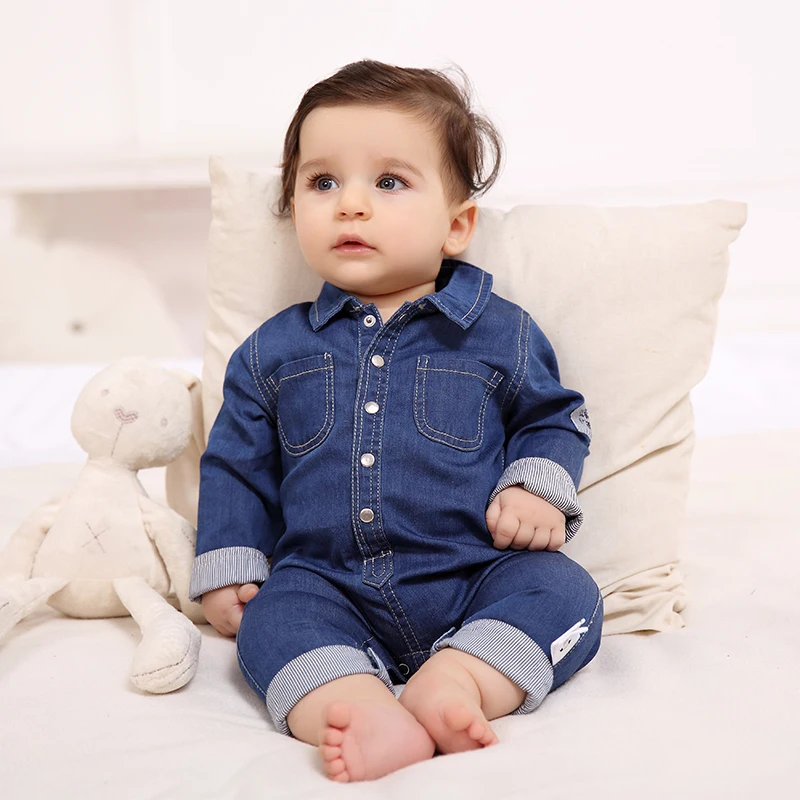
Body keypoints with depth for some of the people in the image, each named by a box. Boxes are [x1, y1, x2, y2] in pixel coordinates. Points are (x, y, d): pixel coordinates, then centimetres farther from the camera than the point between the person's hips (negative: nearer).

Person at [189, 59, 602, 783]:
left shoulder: (502, 333, 4)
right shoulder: (273, 350, 9)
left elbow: (553, 418, 15)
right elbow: (237, 464, 15)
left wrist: (538, 488, -4)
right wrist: (227, 572, 9)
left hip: (476, 581, 0)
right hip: (330, 588, 1)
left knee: (562, 590, -24)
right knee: (273, 615, -27)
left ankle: (456, 678, -37)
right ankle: (363, 713, -44)